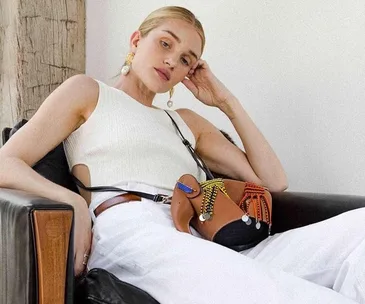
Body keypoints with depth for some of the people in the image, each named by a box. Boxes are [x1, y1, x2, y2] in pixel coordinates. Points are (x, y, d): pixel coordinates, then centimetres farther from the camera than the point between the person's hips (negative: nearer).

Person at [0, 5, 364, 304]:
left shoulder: (187, 121, 31)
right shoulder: (87, 92, 20)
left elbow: (272, 180, 24)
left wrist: (226, 101, 23)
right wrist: (73, 201, -11)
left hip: (197, 242, 6)